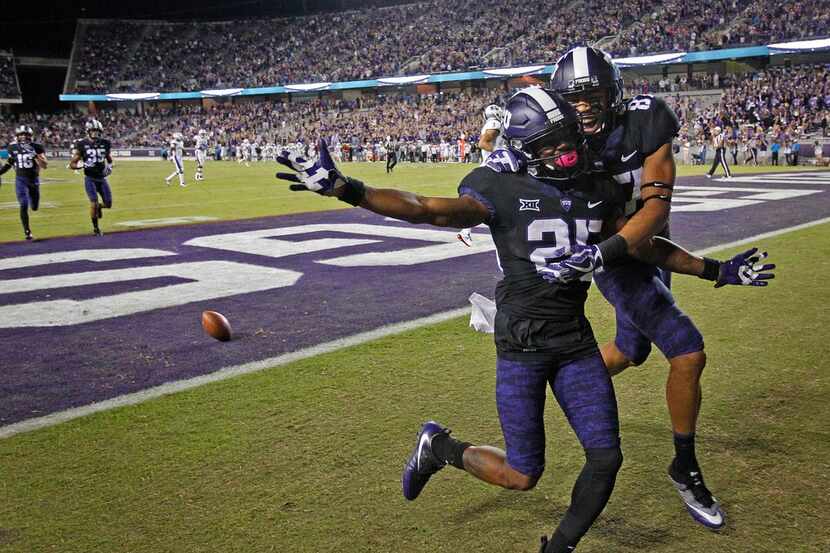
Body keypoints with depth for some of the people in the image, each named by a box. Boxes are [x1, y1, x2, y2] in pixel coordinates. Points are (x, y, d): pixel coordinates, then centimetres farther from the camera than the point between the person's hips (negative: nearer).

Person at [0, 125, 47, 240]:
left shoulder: (36, 147, -8)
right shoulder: (13, 148, -2)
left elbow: (44, 165, -17)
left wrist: (34, 155, -28)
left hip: (34, 179, 1)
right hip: (21, 180, -1)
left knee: (34, 207, 13)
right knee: (24, 206, -15)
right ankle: (27, 231, -4)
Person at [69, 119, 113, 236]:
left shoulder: (104, 143, 2)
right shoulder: (82, 145, -8)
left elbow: (109, 159, 20)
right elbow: (72, 164, -3)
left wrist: (109, 166, -1)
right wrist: (82, 165, -23)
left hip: (102, 178, 4)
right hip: (90, 179, -3)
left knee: (108, 204, 2)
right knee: (93, 203, -11)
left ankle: (99, 206, 39)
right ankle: (95, 228, 9)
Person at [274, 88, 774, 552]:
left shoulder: (599, 193, 6)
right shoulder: (503, 190, -12)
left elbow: (644, 245, 19)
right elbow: (428, 210, -24)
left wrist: (716, 270, 21)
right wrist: (343, 188, -37)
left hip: (577, 341, 5)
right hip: (521, 345, -5)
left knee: (606, 459, 1)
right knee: (523, 476, 2)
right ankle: (439, 447, 30)